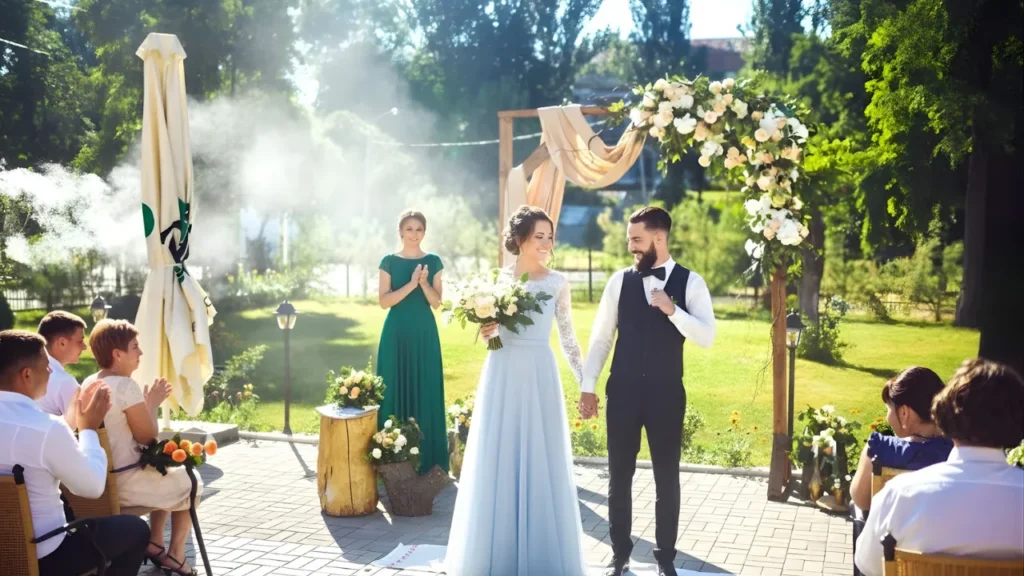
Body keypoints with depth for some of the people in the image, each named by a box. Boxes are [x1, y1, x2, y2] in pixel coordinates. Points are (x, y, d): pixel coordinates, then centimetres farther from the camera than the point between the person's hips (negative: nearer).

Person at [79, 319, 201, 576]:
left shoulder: (88, 384, 6)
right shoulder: (126, 386, -21)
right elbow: (148, 438, -15)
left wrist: (145, 403, 14)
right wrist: (152, 404, -3)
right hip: (123, 483, -9)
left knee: (163, 475, 32)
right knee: (190, 482, 15)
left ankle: (154, 544, 32)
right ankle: (175, 555, 20)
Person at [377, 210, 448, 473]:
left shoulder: (433, 261, 5)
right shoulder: (389, 261, 1)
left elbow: (436, 302, 1)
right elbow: (384, 301, -7)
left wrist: (424, 283, -17)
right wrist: (411, 284, -18)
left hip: (424, 332, 1)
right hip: (397, 332, -1)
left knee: (425, 390, 2)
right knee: (396, 388, 1)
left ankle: (426, 459, 11)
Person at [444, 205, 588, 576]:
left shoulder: (557, 283, 3)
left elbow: (567, 337, 8)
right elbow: (485, 332, 12)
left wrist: (587, 383, 6)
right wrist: (485, 331, -11)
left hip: (539, 377, 0)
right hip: (501, 376, 1)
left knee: (541, 463, 4)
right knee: (497, 461, 6)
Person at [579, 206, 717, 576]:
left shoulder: (690, 282, -3)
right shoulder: (620, 280, 1)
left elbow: (707, 337, -11)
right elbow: (601, 338, 4)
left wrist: (672, 309, -24)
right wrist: (587, 386, 1)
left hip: (667, 393, -1)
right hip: (623, 391, 1)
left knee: (667, 477, 8)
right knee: (619, 475, 9)